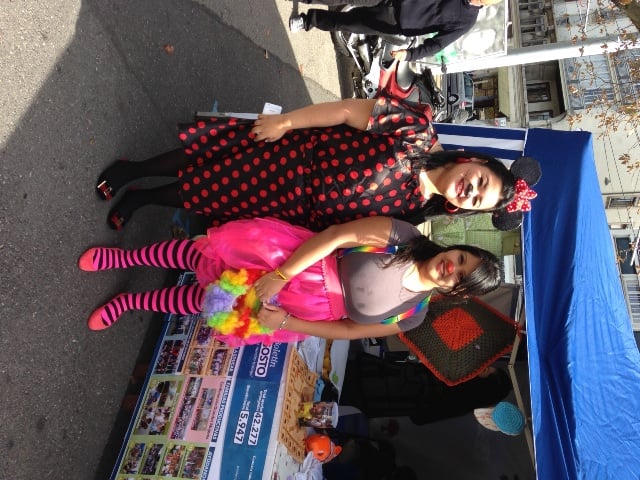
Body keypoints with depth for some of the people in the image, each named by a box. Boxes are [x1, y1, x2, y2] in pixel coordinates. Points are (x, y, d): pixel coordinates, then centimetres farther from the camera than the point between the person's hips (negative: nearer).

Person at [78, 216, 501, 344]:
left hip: (305, 310, 1)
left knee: (204, 301, 1)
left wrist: (284, 322, -12)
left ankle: (129, 302, 25)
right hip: (296, 259, 0)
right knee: (205, 255, -10)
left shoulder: (411, 315, -8)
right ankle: (122, 257, 16)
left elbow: (347, 331, -4)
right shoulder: (403, 235, -13)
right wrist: (279, 276, -23)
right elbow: (336, 234, -17)